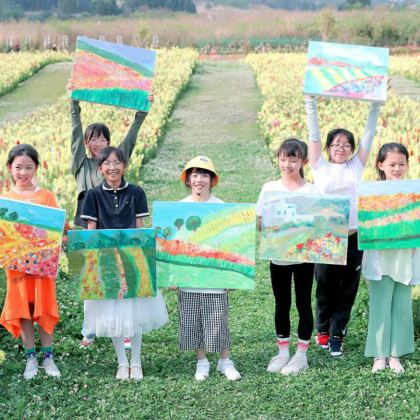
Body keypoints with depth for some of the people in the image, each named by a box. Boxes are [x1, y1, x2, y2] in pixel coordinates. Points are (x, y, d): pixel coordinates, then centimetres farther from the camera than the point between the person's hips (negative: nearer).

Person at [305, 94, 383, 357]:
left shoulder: (356, 167, 8)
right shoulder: (321, 167, 4)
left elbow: (369, 134, 6)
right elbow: (314, 134, 2)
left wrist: (377, 103, 2)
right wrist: (311, 101, -1)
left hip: (353, 239, 1)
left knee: (347, 291, 7)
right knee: (325, 288, 10)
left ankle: (336, 335, 19)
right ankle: (323, 329, 31)